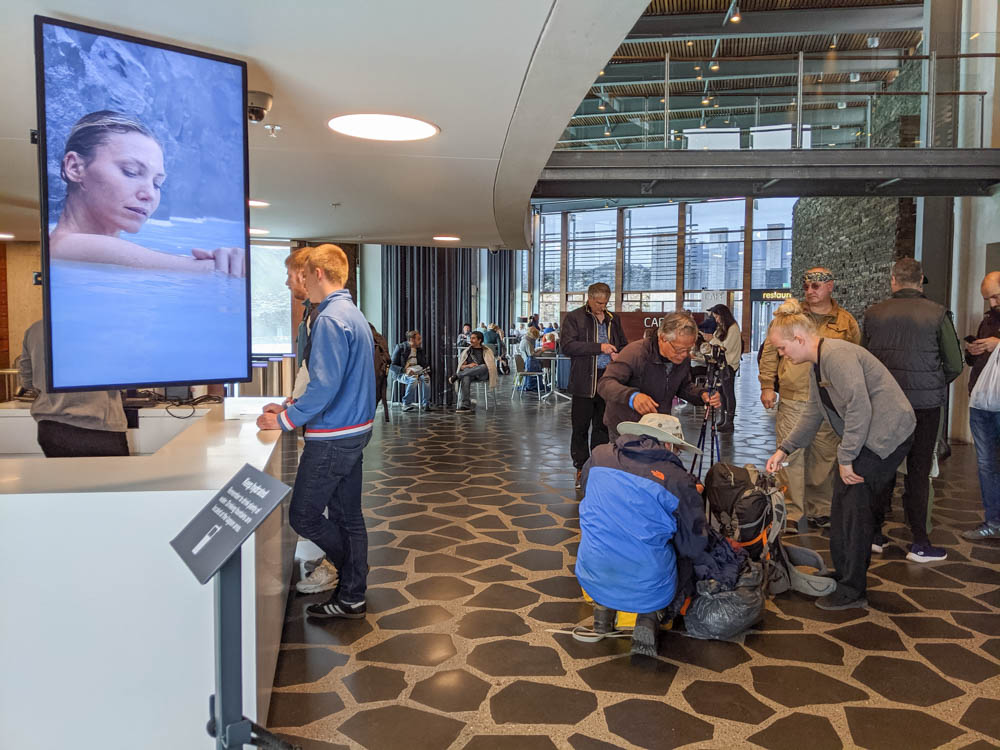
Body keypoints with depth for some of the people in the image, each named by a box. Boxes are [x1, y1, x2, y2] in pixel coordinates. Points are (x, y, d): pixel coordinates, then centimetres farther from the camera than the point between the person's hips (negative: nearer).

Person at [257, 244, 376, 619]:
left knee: (303, 516, 4)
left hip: (333, 438, -10)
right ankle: (351, 598, 25)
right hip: (356, 430, 10)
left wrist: (284, 420, -14)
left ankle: (352, 591, 21)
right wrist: (293, 408, 16)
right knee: (347, 515, 15)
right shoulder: (354, 315, 13)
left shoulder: (331, 319, -19)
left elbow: (325, 386, -25)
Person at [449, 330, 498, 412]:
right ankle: (465, 405, -44)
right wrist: (468, 366, -10)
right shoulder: (465, 352, 24)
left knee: (484, 367, -38)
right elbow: (461, 366, 13)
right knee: (465, 378, -38)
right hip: (469, 373, 1)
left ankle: (457, 376, -35)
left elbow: (491, 365, 9)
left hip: (482, 374, -1)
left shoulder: (487, 351, 21)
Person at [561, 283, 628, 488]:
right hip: (584, 381, -4)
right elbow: (567, 346, -14)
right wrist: (599, 347, -18)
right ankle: (581, 470, 12)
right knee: (580, 428, 2)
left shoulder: (613, 320, 14)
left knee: (602, 427, 11)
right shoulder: (573, 318, -1)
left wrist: (617, 354, 1)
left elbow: (624, 345, 25)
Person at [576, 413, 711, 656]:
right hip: (648, 588, -3)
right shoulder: (679, 481, -11)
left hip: (593, 579, 4)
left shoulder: (598, 456, -1)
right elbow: (694, 548, -3)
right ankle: (649, 619, 6)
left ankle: (603, 609, 20)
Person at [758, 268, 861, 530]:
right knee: (790, 455, -3)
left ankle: (820, 510, 25)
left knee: (824, 457, 10)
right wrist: (767, 386, -1)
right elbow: (770, 350, 6)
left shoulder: (846, 322, 8)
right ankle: (791, 513, 5)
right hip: (792, 400, -1)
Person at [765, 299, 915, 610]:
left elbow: (859, 408, -26)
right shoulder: (817, 364, 13)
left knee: (854, 505, -8)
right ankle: (844, 576, 24)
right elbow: (814, 412, 21)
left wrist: (846, 459, -20)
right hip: (866, 436, 10)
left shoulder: (837, 355, -20)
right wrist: (784, 449, 16)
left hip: (886, 433, -10)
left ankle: (852, 592, 3)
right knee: (843, 503, 11)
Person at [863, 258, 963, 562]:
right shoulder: (937, 314, -6)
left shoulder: (874, 313, 0)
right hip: (925, 403, -2)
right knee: (918, 471, 6)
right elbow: (955, 365, -4)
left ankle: (874, 534, 20)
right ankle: (919, 543, 10)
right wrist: (934, 385, 15)